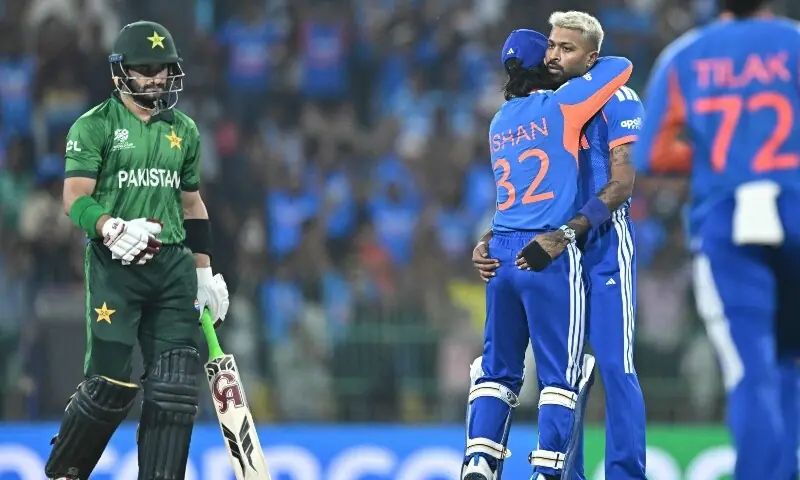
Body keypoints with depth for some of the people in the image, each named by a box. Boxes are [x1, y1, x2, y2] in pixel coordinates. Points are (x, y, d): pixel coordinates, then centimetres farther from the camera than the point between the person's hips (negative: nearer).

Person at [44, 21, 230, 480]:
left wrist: (205, 272, 19)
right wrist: (113, 229, -27)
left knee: (176, 383, -4)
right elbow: (75, 200, -8)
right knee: (112, 381, -11)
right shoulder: (95, 126, -1)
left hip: (172, 266, 5)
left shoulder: (184, 131, 16)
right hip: (115, 266, -5)